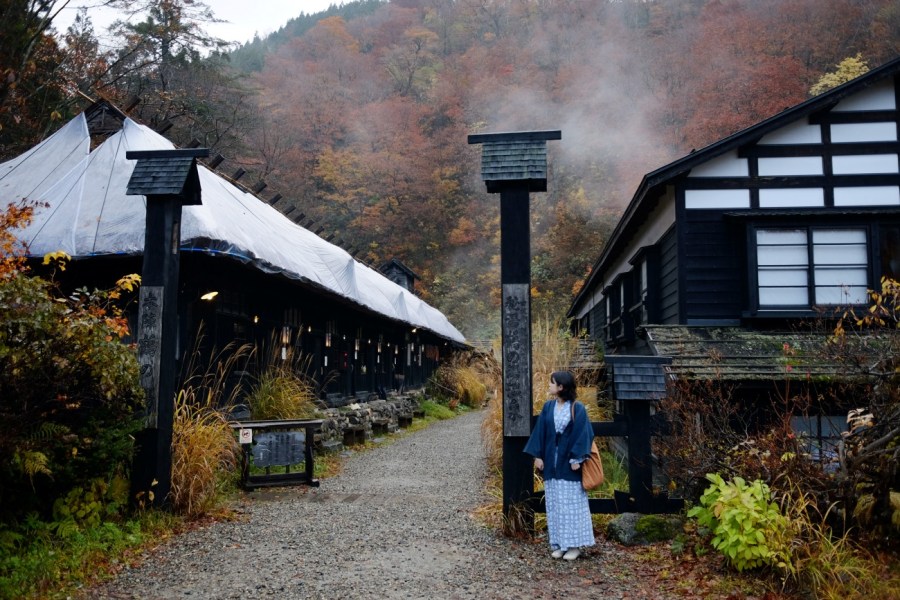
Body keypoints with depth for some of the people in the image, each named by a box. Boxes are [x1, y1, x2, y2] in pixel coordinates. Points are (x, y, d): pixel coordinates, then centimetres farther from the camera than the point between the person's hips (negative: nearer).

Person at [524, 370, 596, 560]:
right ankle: (558, 543, 15)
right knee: (554, 503, 8)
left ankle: (574, 544, 8)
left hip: (568, 463, -5)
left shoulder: (578, 409, -8)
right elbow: (540, 432, 8)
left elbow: (582, 434, -10)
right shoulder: (548, 407, 5)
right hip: (552, 462, 5)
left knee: (572, 502, 1)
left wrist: (576, 458, -14)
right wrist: (538, 455, 3)